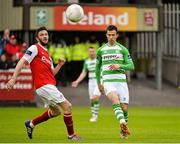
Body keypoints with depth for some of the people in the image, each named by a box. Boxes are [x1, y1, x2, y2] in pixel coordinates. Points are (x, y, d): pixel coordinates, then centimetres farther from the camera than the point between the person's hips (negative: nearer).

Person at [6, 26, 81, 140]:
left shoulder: (47, 53, 21)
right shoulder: (35, 48, -4)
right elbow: (22, 62, -13)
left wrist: (60, 65, 5)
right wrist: (13, 78, -23)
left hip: (49, 86, 9)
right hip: (44, 85, -9)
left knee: (55, 111, 22)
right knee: (67, 106, -9)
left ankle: (31, 124, 29)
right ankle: (71, 135, 0)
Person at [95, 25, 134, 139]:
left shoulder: (123, 49, 7)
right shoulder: (101, 50, 12)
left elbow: (131, 66, 3)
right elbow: (97, 67, 24)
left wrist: (119, 66, -14)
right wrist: (99, 83, 23)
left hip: (121, 81, 1)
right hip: (108, 81, -1)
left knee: (124, 107, -2)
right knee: (115, 101, -28)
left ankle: (123, 130, 20)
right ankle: (123, 124, -44)